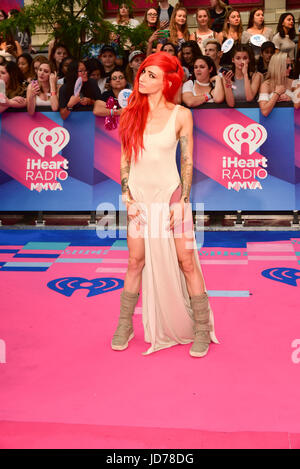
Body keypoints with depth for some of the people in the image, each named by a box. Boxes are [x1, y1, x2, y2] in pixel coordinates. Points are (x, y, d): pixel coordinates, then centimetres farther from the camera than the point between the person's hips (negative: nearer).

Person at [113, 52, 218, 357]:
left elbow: (187, 161, -1)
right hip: (139, 199, 2)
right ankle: (124, 326, 23)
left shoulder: (181, 115, -4)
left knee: (186, 262, 0)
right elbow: (125, 160, 6)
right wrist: (127, 198, -2)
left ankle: (201, 329, 14)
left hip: (170, 197, -2)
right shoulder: (131, 114, 2)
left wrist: (182, 201, -8)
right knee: (136, 262, 8)